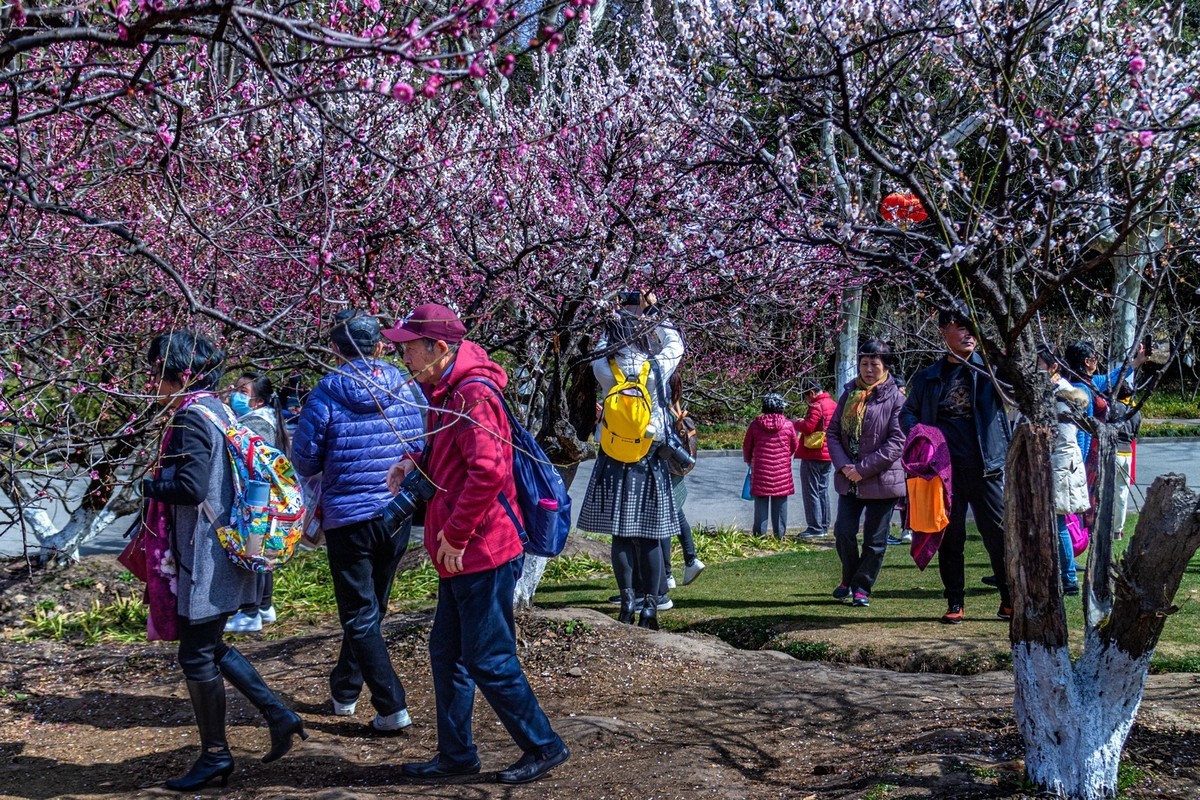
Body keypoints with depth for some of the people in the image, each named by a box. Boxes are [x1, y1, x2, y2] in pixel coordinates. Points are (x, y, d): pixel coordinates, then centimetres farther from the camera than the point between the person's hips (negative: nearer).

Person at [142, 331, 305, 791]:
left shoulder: (191, 418, -17)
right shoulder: (218, 410, 12)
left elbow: (190, 487, -26)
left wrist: (149, 486, -10)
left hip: (204, 558, -10)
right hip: (225, 553, 10)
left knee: (198, 655, 2)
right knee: (212, 647, 20)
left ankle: (215, 756, 13)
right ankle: (278, 715, 18)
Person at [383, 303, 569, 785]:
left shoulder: (473, 396, -19)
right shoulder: (447, 393, 13)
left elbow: (487, 471, -28)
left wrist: (456, 536, -21)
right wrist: (416, 462, 4)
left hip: (481, 552, -10)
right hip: (461, 554, 10)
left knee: (488, 661, -2)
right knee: (448, 654, 16)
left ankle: (544, 747, 12)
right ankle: (456, 754, 26)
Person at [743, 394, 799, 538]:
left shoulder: (755, 424, -1)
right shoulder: (788, 425, -3)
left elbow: (747, 446, 7)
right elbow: (794, 446, 9)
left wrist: (748, 461, 27)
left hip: (760, 469, 0)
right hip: (782, 471, 0)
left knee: (761, 501, 6)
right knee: (780, 503, 7)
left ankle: (760, 533, 6)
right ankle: (780, 533, 8)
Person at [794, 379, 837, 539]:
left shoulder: (816, 406, -18)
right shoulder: (833, 405, 11)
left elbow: (807, 428, -26)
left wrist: (797, 423, -4)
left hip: (813, 456, -9)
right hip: (828, 455, 9)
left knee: (811, 492, -3)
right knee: (823, 491, 16)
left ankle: (815, 528, -3)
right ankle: (824, 527, 19)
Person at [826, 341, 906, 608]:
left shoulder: (895, 398, -8)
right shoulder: (849, 394, 7)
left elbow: (897, 441, -14)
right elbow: (833, 432, 7)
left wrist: (863, 469, -17)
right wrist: (843, 465, -10)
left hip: (882, 480, -4)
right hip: (849, 480, 4)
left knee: (875, 540, 4)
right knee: (843, 531, 2)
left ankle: (862, 586, 18)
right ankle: (849, 578, 25)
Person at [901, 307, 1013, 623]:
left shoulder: (990, 368, 5)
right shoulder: (927, 378, 11)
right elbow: (907, 413, 18)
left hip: (986, 467, -2)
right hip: (944, 468, 2)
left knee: (998, 533, 0)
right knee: (950, 537, 7)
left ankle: (1010, 600, 11)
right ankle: (954, 603, 16)